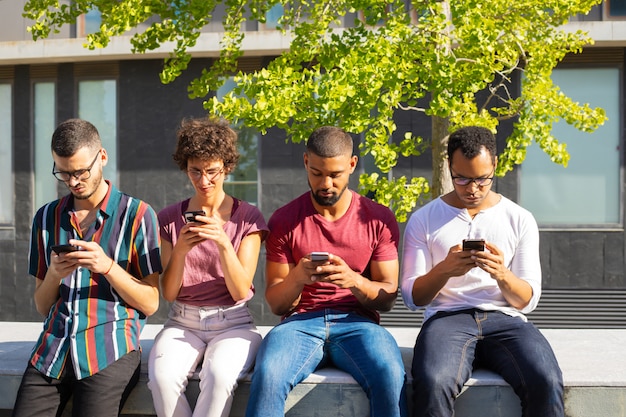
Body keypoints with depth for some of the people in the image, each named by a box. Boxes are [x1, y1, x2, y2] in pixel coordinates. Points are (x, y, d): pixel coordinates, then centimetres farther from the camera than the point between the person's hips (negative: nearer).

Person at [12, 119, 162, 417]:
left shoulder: (136, 214, -1)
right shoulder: (46, 217, 12)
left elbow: (150, 303, -1)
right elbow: (42, 307, 14)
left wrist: (108, 267, -16)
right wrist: (53, 275, -7)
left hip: (110, 351, -3)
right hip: (52, 350, 4)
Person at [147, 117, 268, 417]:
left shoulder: (248, 218, 1)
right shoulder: (169, 219, 6)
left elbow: (240, 291, -7)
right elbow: (168, 293, 1)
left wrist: (223, 243, -22)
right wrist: (180, 250, -18)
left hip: (232, 322, -1)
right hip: (183, 323, 2)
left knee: (219, 376, -34)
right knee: (162, 377, -30)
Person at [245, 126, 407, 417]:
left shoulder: (379, 219, 6)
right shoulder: (284, 220, 6)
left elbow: (387, 298, 3)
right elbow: (276, 304, 5)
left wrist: (354, 280, -18)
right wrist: (297, 278, -17)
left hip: (357, 324, 0)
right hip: (301, 322, 0)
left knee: (390, 376, -33)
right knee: (268, 375, -33)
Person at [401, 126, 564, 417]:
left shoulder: (520, 220, 12)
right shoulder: (423, 220, 9)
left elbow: (528, 301, 8)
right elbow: (412, 298, 5)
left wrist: (501, 274, -14)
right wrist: (443, 270, -15)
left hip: (505, 318, 2)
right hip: (447, 317, -1)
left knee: (547, 383, -30)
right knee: (432, 384, -35)